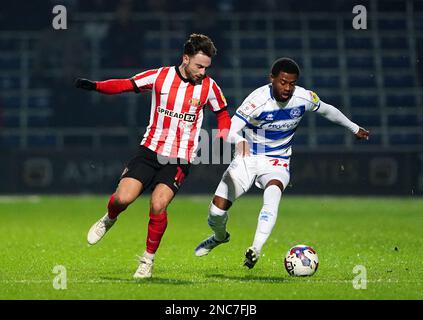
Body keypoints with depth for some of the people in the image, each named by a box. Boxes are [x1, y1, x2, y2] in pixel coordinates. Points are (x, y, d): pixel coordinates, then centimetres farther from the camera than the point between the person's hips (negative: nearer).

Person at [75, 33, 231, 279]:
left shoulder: (209, 86, -3)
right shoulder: (160, 76, -4)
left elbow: (223, 114, 14)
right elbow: (125, 85, 2)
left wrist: (222, 138, -3)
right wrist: (94, 85, -10)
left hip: (180, 159, -1)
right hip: (150, 150, 1)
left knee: (158, 206, -18)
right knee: (123, 198, -14)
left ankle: (148, 259, 3)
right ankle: (109, 220, 23)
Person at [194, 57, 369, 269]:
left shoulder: (304, 98, -10)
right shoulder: (258, 100, -22)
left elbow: (327, 110, 13)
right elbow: (229, 131, -28)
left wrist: (354, 128, 26)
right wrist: (239, 141, -52)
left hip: (277, 163, 1)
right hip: (247, 158, -1)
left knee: (273, 192, -34)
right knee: (217, 208, -7)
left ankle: (256, 249, -39)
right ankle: (220, 236, 29)